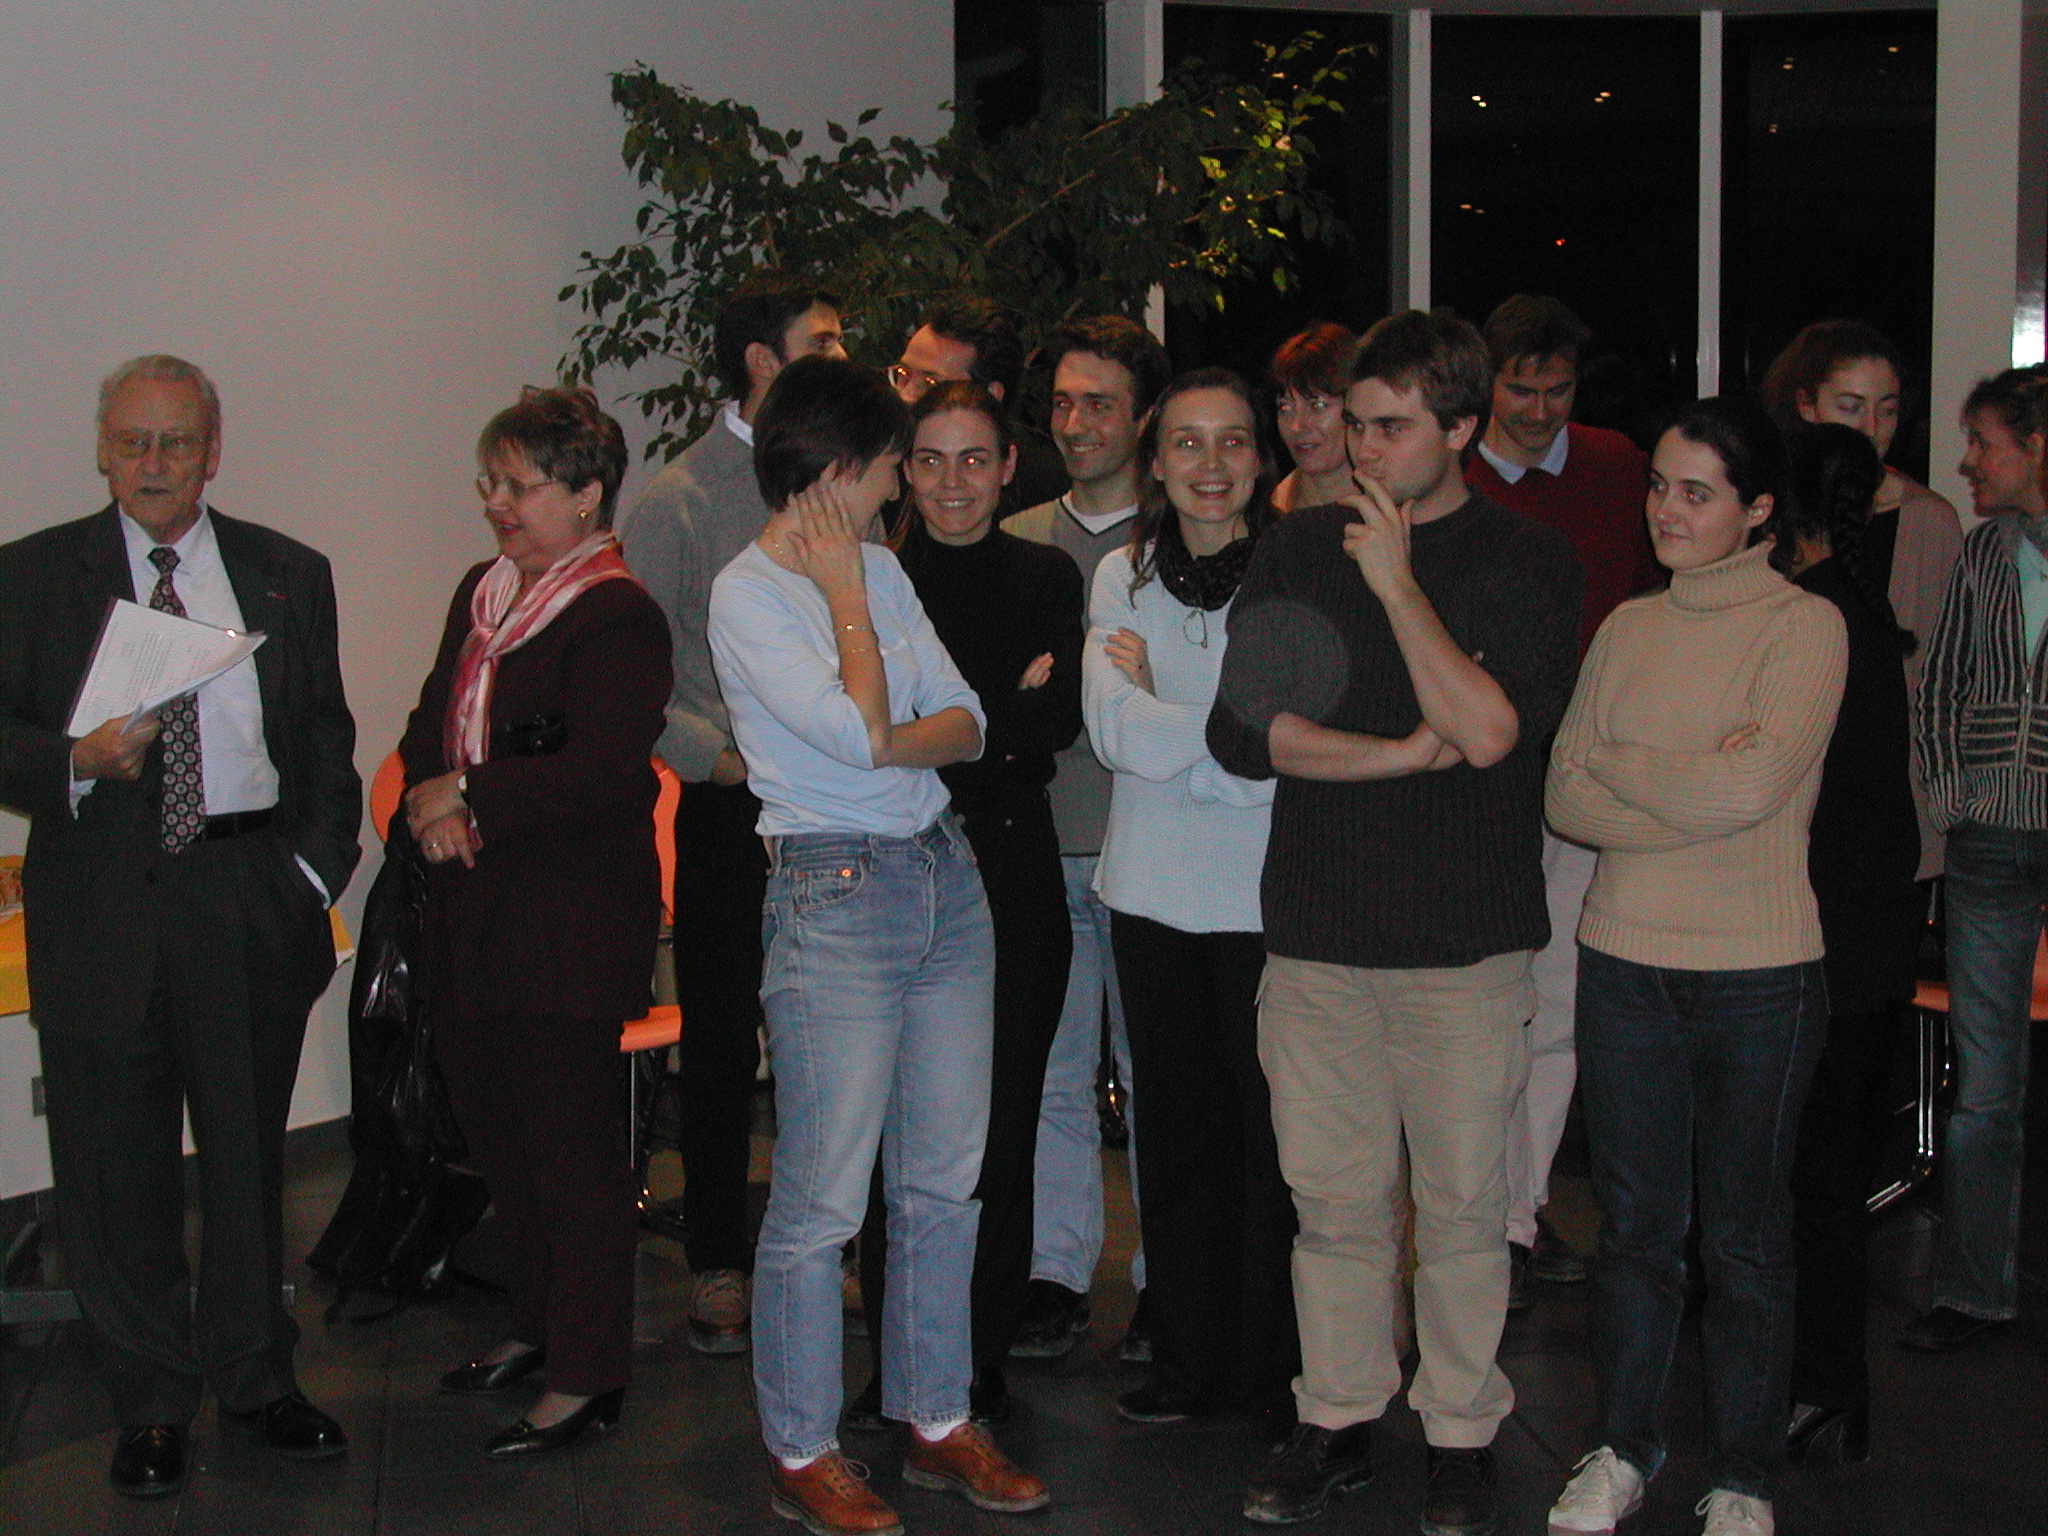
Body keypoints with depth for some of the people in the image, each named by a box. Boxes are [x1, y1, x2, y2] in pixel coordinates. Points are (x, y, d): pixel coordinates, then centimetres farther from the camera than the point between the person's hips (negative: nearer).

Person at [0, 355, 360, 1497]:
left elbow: (327, 737, 11)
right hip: (101, 904, -1)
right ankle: (152, 1402, 20)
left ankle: (256, 1375, 27)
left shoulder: (289, 575, 10)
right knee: (120, 1166, 5)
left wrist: (316, 868, 0)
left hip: (253, 900, 1)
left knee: (250, 1152, 11)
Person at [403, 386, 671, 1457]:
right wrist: (429, 804, -6)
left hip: (573, 919, -9)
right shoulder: (481, 594, 15)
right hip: (474, 914, 9)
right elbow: (431, 726, 15)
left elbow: (602, 774, -23)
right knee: (494, 1126, 17)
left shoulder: (618, 616, -13)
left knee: (573, 1146, 0)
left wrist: (470, 797, -16)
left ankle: (588, 1375, 11)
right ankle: (540, 1324, 34)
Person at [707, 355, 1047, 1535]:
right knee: (824, 1197, -2)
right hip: (836, 895, -7)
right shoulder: (747, 595, -9)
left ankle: (939, 1422, 25)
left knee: (946, 1179, 12)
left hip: (947, 874, 7)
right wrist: (845, 597, -7)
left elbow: (965, 726, 8)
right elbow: (857, 732, -18)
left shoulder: (880, 567, 13)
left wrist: (886, 741, -11)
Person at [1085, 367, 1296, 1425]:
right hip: (1153, 892, 4)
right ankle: (1188, 1363, 24)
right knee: (1178, 1130, 12)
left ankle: (1275, 1368, 18)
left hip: (1264, 893, -4)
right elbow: (1113, 730, -6)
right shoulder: (1124, 575, 5)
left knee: (1272, 1131, 3)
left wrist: (1156, 708, -9)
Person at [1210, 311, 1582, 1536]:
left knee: (1461, 1202, 6)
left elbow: (1490, 729, -16)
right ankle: (1338, 1421, 25)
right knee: (1335, 1195, 10)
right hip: (1317, 930, 3)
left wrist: (1398, 582, -12)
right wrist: (1407, 754, -10)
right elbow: (1242, 730, -2)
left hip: (1466, 940, -2)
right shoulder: (1300, 551, 8)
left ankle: (1462, 1433, 22)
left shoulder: (1529, 563, 0)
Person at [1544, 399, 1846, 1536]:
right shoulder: (1628, 627, 8)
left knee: (1744, 1240, 7)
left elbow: (1749, 787, -19)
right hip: (1624, 961, 4)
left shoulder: (1806, 626, -6)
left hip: (1758, 975, -4)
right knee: (1634, 1223, 13)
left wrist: (1617, 764, -6)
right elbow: (1564, 797, 0)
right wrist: (1689, 790, -15)